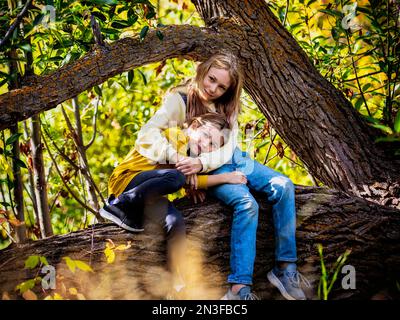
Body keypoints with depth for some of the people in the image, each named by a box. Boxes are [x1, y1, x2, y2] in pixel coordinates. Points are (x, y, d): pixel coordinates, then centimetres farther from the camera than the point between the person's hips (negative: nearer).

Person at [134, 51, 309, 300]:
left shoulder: (227, 105, 6)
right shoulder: (180, 99, -9)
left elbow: (226, 149, -7)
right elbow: (147, 135, -22)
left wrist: (202, 162, -28)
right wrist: (179, 158, -34)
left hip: (235, 160, 6)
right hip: (209, 172, -6)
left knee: (283, 186, -18)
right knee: (246, 204, -32)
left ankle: (285, 267, -16)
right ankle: (240, 287, -36)